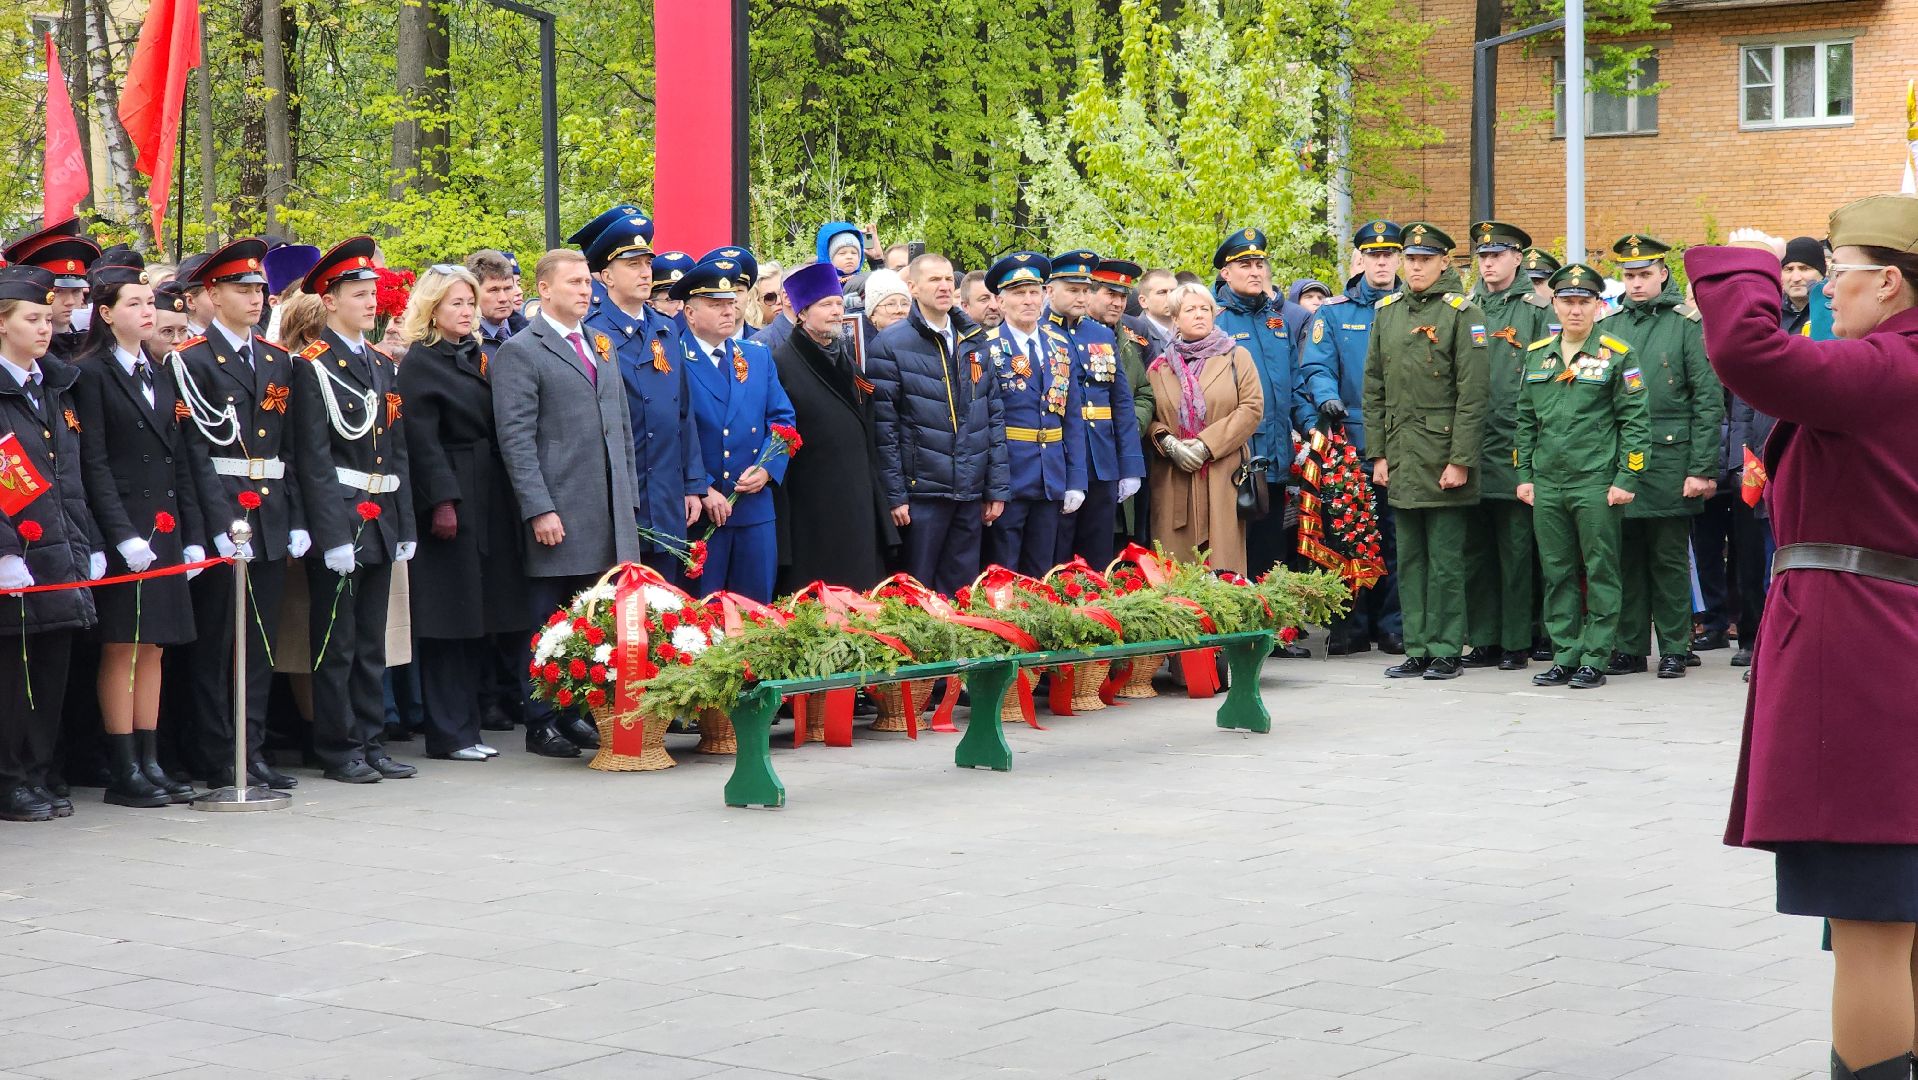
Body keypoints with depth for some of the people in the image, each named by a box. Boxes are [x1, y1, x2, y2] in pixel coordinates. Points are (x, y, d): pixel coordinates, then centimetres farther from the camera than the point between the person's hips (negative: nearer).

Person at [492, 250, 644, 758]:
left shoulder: (600, 346, 19)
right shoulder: (519, 353, -4)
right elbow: (516, 440, -10)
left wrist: (628, 499, 15)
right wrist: (539, 510, -16)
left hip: (607, 515, 6)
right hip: (557, 515, -6)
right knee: (549, 623, 0)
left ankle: (577, 714, 13)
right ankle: (542, 723, 6)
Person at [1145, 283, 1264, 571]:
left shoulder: (1236, 357, 9)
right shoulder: (1160, 366, 15)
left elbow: (1252, 407, -2)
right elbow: (1148, 416, 9)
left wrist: (1206, 445, -10)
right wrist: (1169, 443, -12)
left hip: (1223, 479, -2)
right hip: (1173, 481, 2)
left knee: (1222, 558, -7)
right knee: (1174, 569, -2)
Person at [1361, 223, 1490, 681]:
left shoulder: (1462, 312, -5)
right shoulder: (1387, 313, 12)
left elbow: (1473, 393, -9)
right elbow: (1374, 389, 15)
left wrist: (1461, 460, -14)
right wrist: (1377, 453, 8)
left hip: (1444, 459, -6)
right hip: (1401, 460, 6)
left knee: (1445, 559, -2)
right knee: (1409, 558, 8)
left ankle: (1446, 651, 4)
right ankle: (1418, 649, 14)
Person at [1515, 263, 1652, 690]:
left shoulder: (1617, 355, -2)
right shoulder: (1537, 355, 12)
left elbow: (1635, 422, -4)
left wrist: (1627, 478, -10)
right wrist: (1524, 475, 11)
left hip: (1597, 484, -5)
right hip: (1547, 485, 5)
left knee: (1600, 573, 0)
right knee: (1557, 574, 8)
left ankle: (1593, 660, 5)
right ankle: (1564, 657, 14)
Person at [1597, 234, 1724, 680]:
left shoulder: (1687, 323, -2)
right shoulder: (1609, 326, 10)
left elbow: (1709, 400, -5)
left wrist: (1702, 469, -11)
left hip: (1668, 464, -4)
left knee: (1670, 560, 3)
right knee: (1626, 559, 8)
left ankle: (1674, 650, 10)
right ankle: (1630, 647, 16)